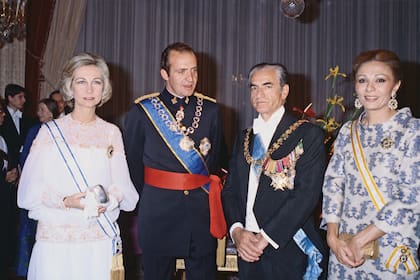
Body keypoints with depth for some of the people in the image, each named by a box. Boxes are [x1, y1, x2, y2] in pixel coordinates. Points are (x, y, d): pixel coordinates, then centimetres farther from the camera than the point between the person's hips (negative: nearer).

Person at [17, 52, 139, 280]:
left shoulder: (111, 133, 9)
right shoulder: (50, 132, 2)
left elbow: (125, 188, 5)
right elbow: (28, 191, -2)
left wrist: (109, 198, -16)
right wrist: (66, 201, -17)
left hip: (101, 242, 2)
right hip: (56, 240, -2)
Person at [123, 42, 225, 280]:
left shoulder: (211, 110, 4)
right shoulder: (142, 111, -2)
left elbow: (214, 160, 11)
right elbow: (133, 163, 5)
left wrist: (202, 195, 9)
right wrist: (150, 199, 9)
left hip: (202, 213, 2)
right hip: (158, 214, -1)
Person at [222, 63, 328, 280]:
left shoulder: (309, 134, -5)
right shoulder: (244, 138, 13)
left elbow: (307, 194, -14)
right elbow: (229, 190, 9)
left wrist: (265, 237, -17)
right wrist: (237, 230, -8)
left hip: (288, 253, -4)